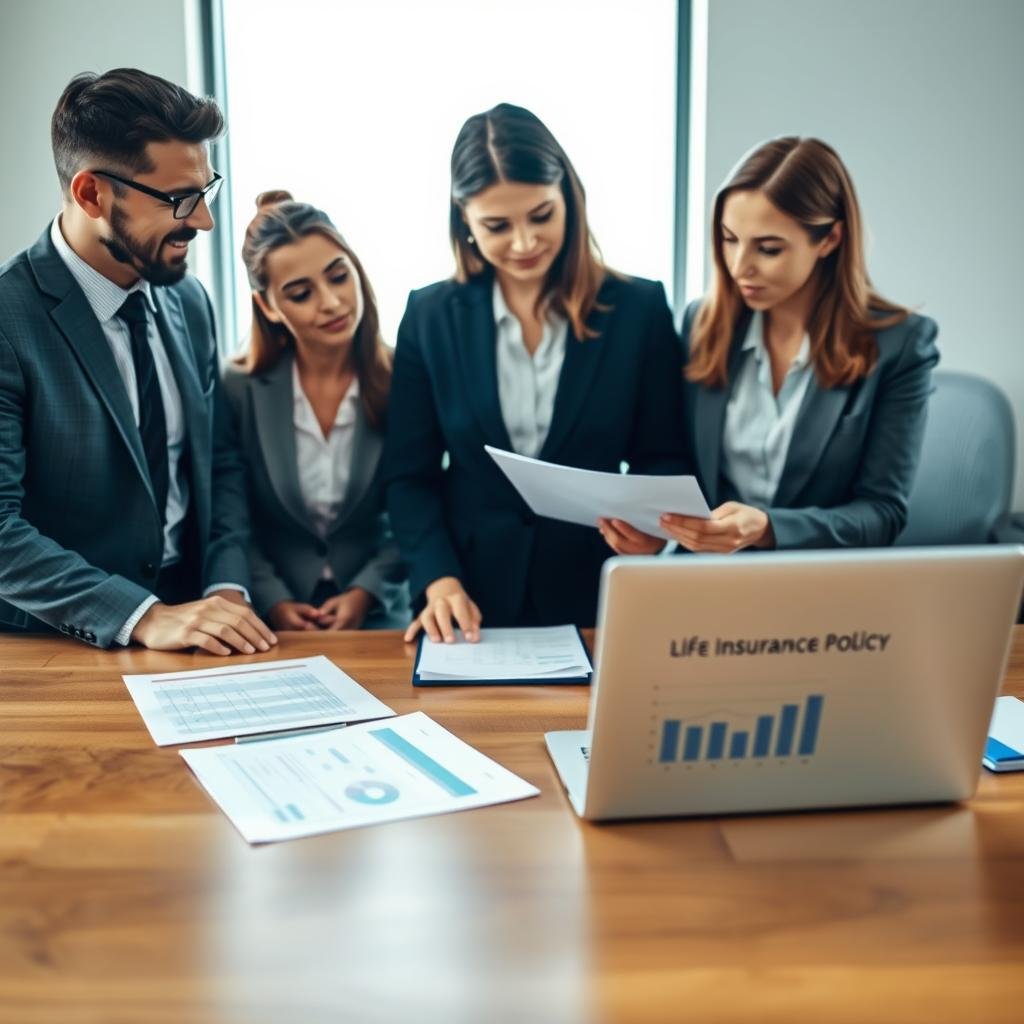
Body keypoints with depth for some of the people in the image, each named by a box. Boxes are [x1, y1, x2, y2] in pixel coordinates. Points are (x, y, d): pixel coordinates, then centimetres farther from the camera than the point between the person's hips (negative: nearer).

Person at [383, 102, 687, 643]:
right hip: (469, 597, 1)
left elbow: (664, 458, 6)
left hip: (596, 594, 0)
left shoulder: (639, 308, 1)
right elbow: (408, 474, 3)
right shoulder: (431, 315, 3)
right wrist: (438, 578, -11)